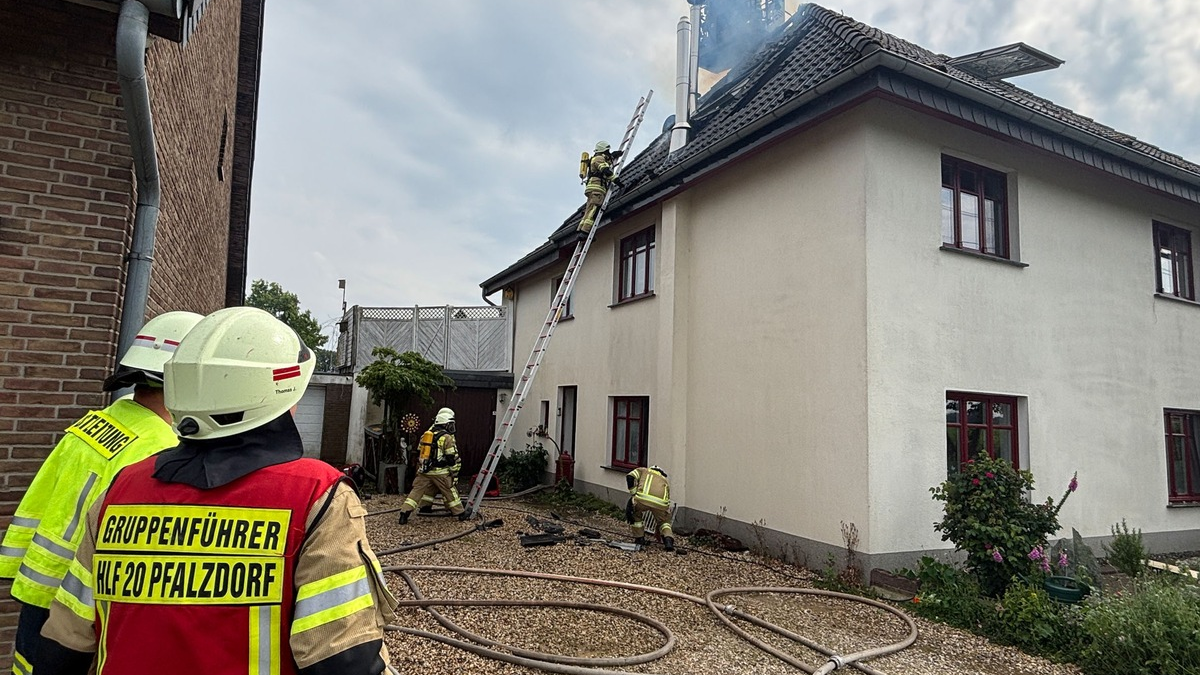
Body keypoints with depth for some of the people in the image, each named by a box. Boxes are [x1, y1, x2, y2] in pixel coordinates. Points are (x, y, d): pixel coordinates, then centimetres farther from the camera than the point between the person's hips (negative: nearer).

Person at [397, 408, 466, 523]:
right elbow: (452, 458, -9)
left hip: (423, 470, 5)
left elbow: (420, 453, 18)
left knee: (416, 491, 8)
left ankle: (404, 513, -1)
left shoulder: (426, 434, 10)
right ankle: (460, 513, 19)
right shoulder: (447, 437, -9)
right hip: (439, 472, -5)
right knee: (450, 492, 8)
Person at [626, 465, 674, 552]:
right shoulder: (665, 480, 39)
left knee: (634, 515, 30)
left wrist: (633, 494, 18)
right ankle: (668, 540, 8)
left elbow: (630, 477, 11)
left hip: (643, 498, -2)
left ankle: (639, 539, 29)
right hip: (661, 502, 2)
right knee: (665, 521, 30)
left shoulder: (643, 470, 34)